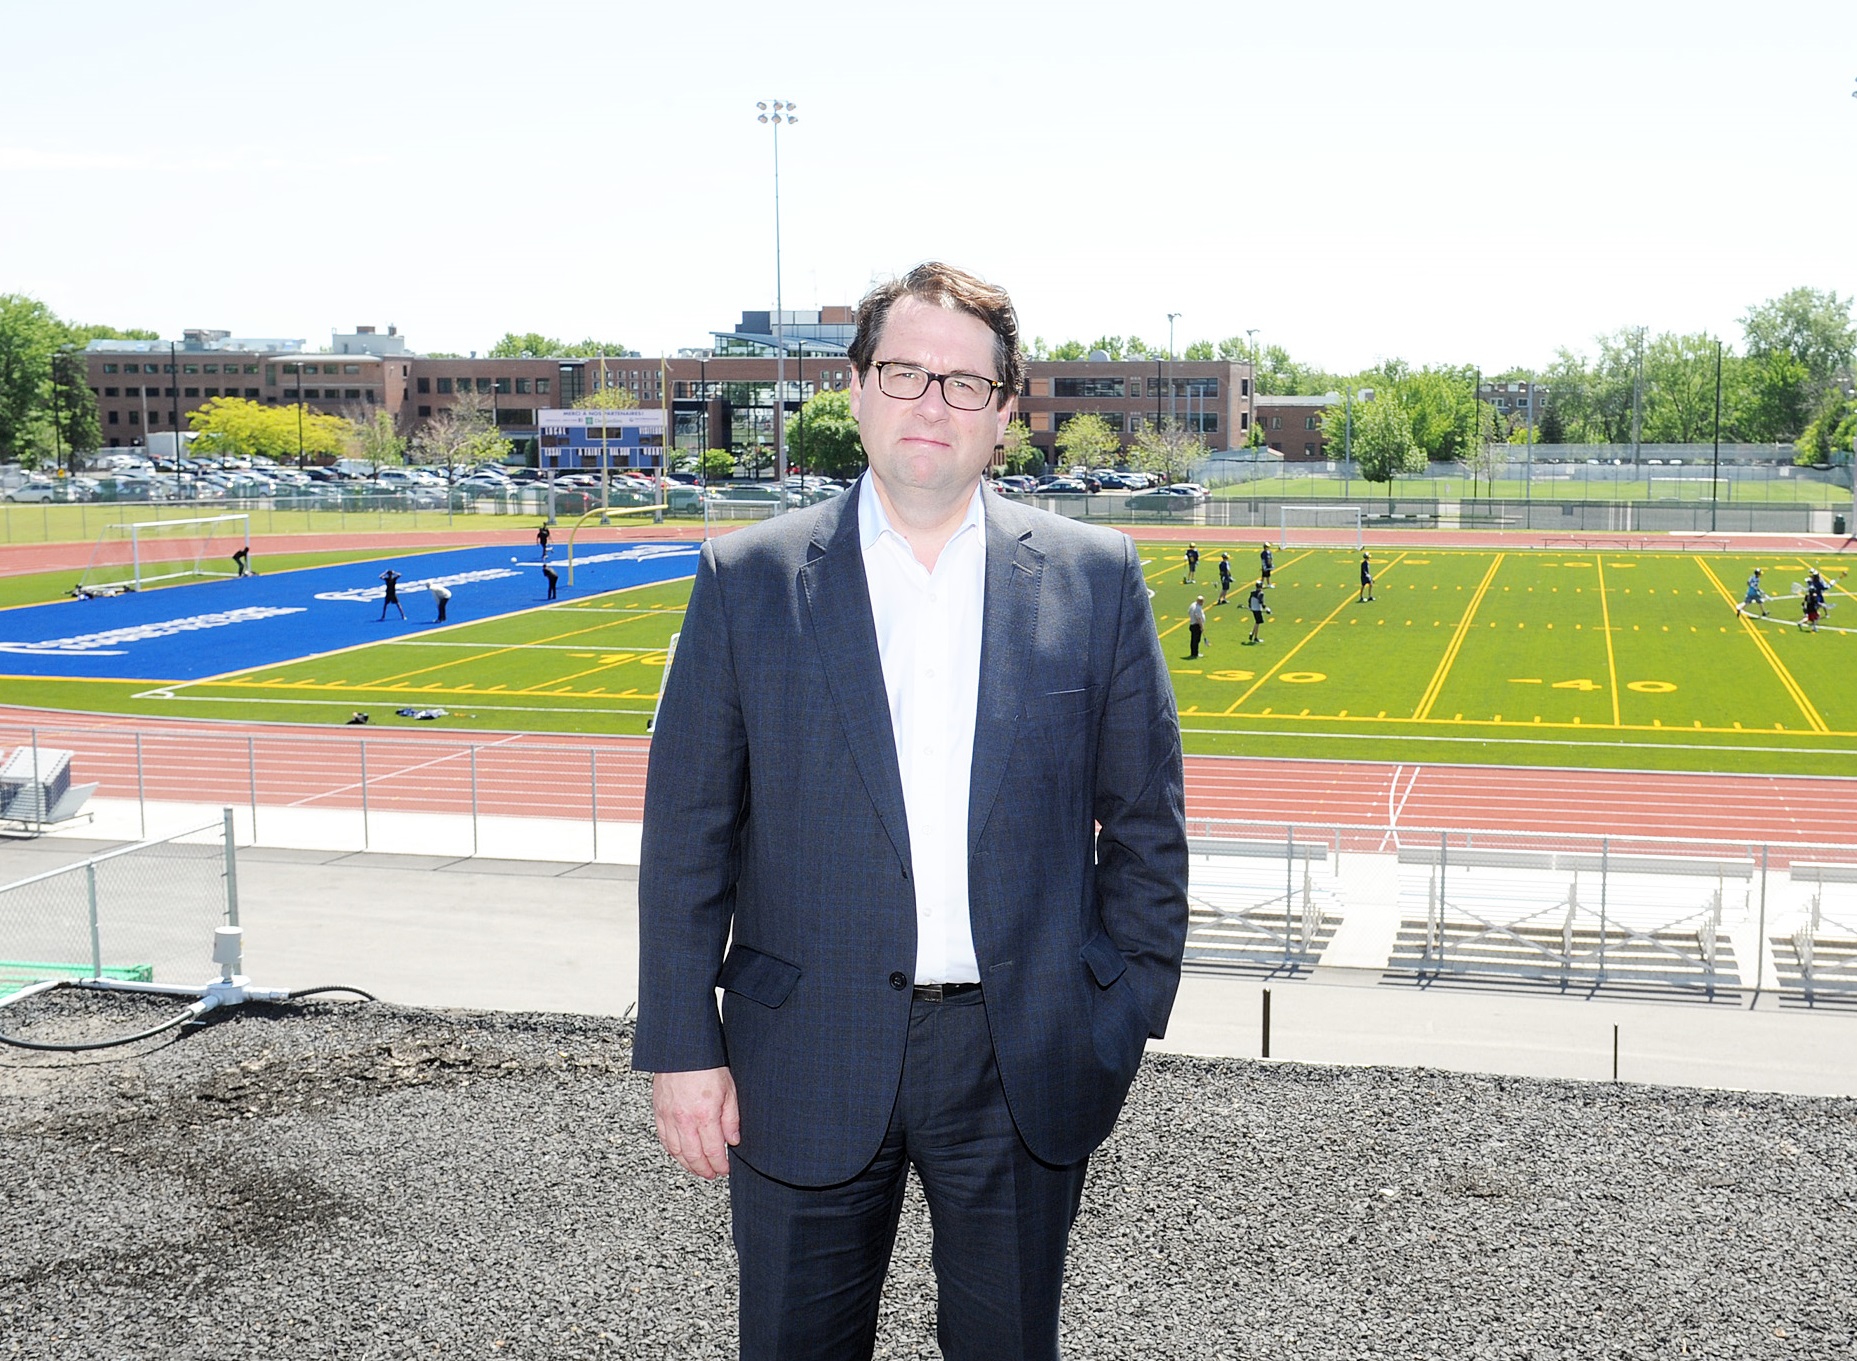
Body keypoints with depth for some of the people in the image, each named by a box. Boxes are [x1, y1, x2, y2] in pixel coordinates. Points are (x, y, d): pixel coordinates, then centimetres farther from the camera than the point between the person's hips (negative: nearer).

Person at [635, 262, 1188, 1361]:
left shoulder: (1097, 579, 0)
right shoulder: (748, 580, -2)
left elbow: (1146, 822, 5)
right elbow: (687, 835, -1)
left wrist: (1125, 1017, 3)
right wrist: (684, 1047, -3)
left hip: (1024, 1063, 1)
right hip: (809, 1064, 0)